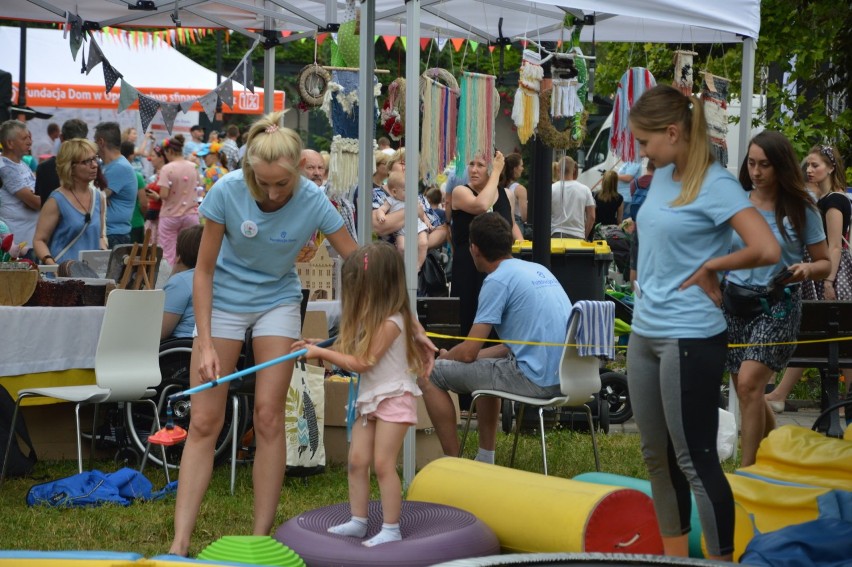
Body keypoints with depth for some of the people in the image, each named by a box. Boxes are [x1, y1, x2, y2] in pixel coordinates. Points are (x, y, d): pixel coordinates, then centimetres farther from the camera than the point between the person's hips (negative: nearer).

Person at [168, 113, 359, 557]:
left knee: (269, 419, -3)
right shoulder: (227, 191, -24)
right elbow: (204, 270, -16)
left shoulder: (312, 201, -22)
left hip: (278, 301, 0)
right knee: (204, 422, -3)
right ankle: (180, 542, -4)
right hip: (223, 299, 0)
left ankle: (261, 537, 5)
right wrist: (205, 345, -20)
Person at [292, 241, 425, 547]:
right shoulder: (369, 318, 11)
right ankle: (358, 521, 13)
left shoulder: (391, 322, -18)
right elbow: (350, 352, 11)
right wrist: (317, 349, 1)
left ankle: (391, 528, -1)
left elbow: (362, 362, -17)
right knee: (357, 460, 5)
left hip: (394, 398, -9)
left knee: (383, 464, -8)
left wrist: (322, 353, -11)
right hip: (369, 398, 9)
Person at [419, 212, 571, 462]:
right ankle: (485, 460, 35)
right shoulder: (539, 270, 17)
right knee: (483, 364, 35)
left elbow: (468, 352, -9)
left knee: (430, 375, -1)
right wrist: (454, 355, 25)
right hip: (564, 377, 9)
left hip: (535, 380, -9)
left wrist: (444, 356, 15)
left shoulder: (498, 279, -9)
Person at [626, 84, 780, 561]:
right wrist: (648, 280, 8)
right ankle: (675, 558, 28)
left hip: (691, 339, -8)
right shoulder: (662, 178, 8)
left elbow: (767, 250, -26)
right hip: (644, 333, 8)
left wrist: (709, 267, -12)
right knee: (657, 456, 15)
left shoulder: (715, 185, -15)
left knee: (695, 461, -3)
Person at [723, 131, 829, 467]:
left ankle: (747, 471, -13)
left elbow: (825, 263, 2)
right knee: (747, 391, 11)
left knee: (749, 383, -18)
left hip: (778, 305, -4)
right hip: (734, 302, 4)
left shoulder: (800, 209, -3)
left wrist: (806, 269, -20)